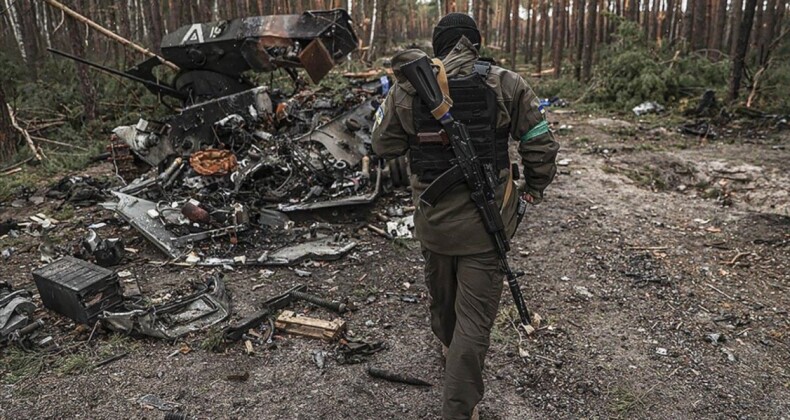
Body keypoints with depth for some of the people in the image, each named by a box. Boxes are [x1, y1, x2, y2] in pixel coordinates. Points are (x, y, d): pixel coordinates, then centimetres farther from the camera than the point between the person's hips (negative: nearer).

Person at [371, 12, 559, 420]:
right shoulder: (505, 84, -7)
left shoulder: (407, 88, -4)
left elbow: (383, 146, 4)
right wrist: (535, 185, 14)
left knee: (442, 292, 26)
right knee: (475, 314, 6)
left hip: (433, 215, 3)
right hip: (484, 219, -2)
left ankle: (449, 349, 53)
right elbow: (541, 143, -3)